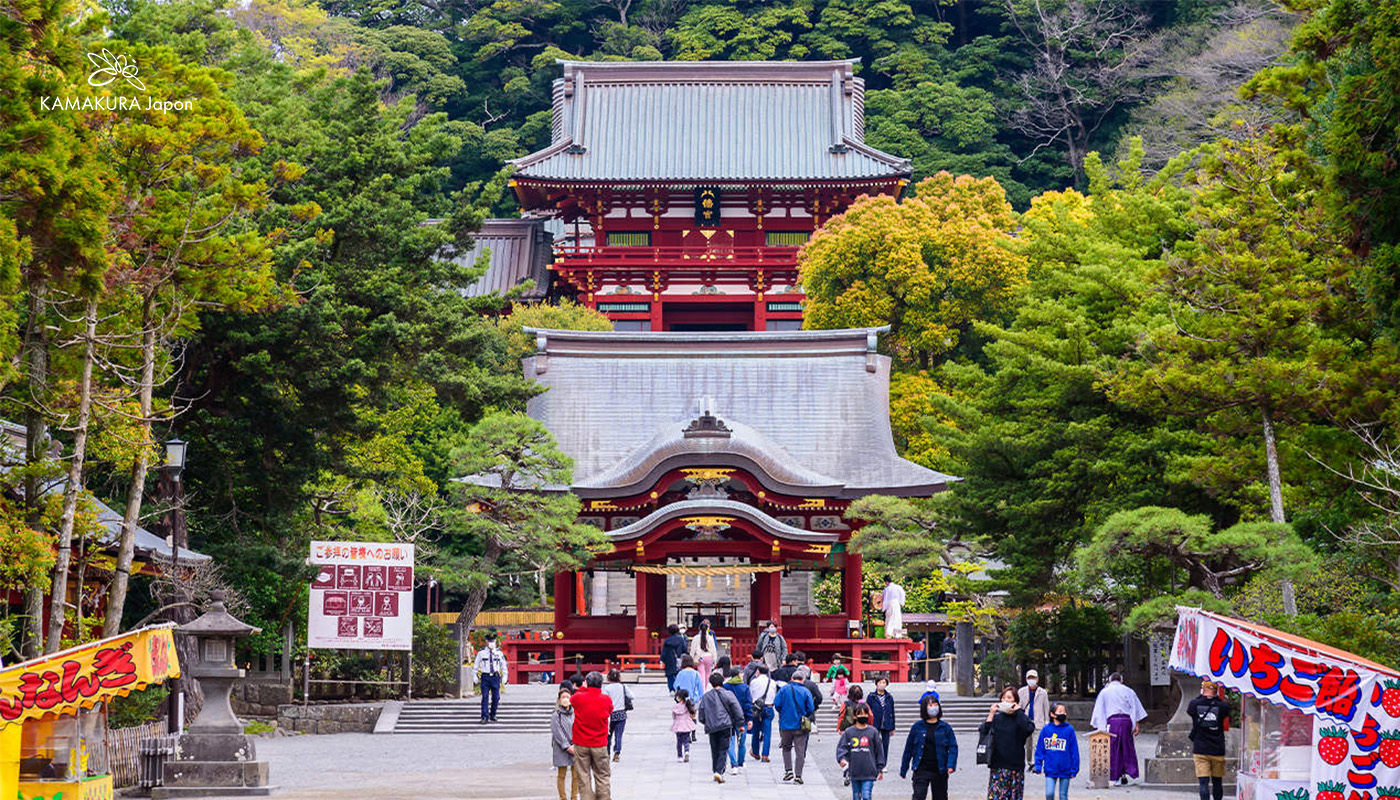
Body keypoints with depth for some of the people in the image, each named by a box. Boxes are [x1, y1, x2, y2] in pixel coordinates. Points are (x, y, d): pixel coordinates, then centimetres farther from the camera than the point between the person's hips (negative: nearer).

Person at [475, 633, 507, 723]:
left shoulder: (499, 653, 4)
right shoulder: (481, 653, 1)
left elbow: (503, 665, 12)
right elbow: (476, 664, 11)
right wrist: (475, 676, 9)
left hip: (495, 676, 1)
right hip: (485, 676, -1)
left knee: (496, 697, 2)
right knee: (485, 697, -8)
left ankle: (492, 715, 18)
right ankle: (485, 717, -8)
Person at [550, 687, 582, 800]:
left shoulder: (575, 714, 6)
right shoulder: (556, 716, -4)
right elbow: (558, 733, -8)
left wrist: (575, 746, -10)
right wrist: (567, 747, -13)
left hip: (575, 748, 3)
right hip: (561, 749, -3)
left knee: (576, 774, 5)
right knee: (562, 775, 4)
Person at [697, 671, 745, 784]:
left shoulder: (705, 697, 6)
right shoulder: (728, 695, -3)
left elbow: (701, 717, 10)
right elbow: (737, 711, -3)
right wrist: (740, 724, 8)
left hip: (711, 728, 3)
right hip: (725, 726, -3)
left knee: (715, 751, 15)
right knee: (723, 750, -3)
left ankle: (716, 772, 19)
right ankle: (719, 772, -18)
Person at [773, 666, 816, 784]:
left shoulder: (784, 689, -3)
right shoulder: (806, 692, -3)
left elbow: (776, 704, -6)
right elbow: (811, 709, -7)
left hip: (785, 724, 1)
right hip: (800, 726, -1)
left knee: (786, 748, 19)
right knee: (800, 751, 4)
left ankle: (788, 770, 6)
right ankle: (798, 776, 2)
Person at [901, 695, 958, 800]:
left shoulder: (945, 727, 1)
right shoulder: (917, 727, 0)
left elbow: (953, 747, 0)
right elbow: (908, 749, 6)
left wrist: (951, 765, -15)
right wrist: (903, 769, 8)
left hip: (940, 771, 2)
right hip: (921, 770, -1)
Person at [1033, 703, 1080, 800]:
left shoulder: (1069, 729, -4)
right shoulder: (1046, 729, -1)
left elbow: (1074, 751, -2)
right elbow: (1040, 749, 4)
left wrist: (1074, 769, -4)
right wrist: (1038, 766, 1)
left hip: (1065, 770, 0)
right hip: (1050, 770, 0)